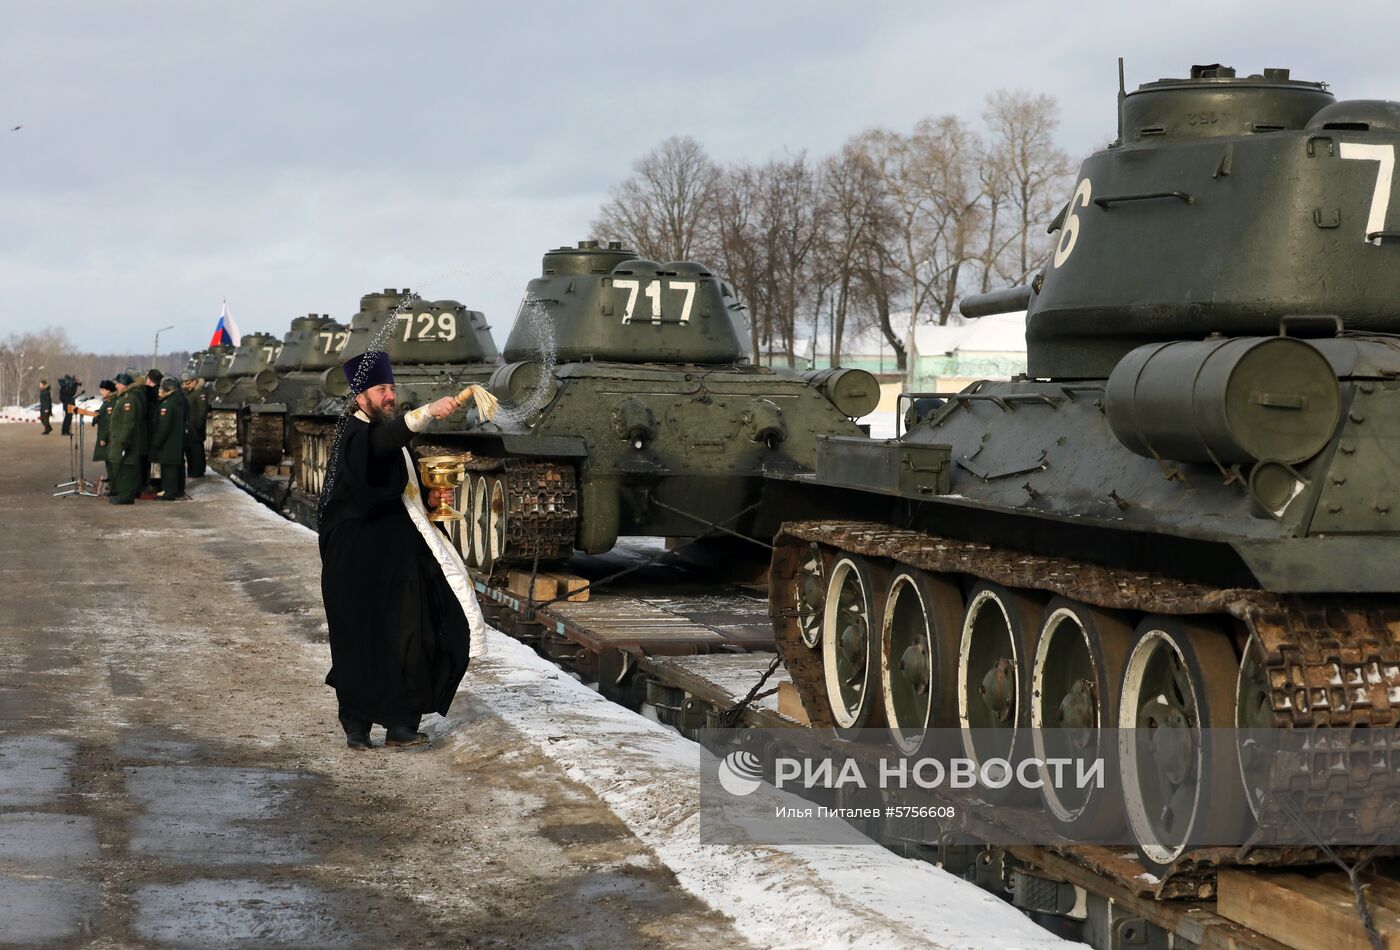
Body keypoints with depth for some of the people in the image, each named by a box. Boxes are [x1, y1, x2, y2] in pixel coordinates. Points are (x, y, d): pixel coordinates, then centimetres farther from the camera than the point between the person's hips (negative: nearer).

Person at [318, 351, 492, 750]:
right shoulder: (356, 436, -13)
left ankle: (400, 723, 5)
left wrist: (426, 500, 10)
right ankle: (356, 725, 10)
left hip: (398, 558, 8)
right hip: (357, 564, -8)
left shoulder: (389, 434, 15)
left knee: (408, 639, 1)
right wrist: (429, 411, -52)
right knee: (361, 641, -1)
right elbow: (386, 439, -38)